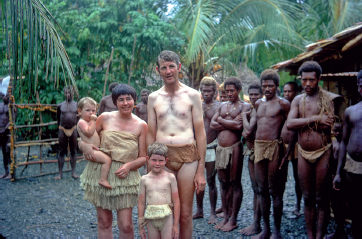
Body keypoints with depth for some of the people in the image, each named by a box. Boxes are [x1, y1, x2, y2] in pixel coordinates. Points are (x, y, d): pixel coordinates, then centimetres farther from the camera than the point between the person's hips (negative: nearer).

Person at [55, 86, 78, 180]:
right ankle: (60, 173, 6)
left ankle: (73, 172, 10)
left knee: (73, 151, 5)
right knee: (61, 152, 2)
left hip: (73, 130, 1)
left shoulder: (77, 105, 3)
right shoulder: (60, 106, 2)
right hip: (62, 130, 0)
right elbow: (58, 118, 14)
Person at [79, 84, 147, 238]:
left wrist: (130, 165, -16)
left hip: (124, 177, -1)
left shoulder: (141, 125, 0)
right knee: (104, 221, 9)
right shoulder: (105, 118, 1)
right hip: (100, 174, 1)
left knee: (126, 225, -4)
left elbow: (143, 157, 3)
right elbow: (83, 138, 9)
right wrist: (85, 146, -13)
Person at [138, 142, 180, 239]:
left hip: (166, 218, -2)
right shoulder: (144, 179, 2)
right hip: (151, 219, 2)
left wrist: (175, 225, -1)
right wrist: (141, 226, 7)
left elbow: (176, 201, 0)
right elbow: (141, 203, 6)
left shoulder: (170, 177, -2)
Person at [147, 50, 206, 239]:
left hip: (188, 157, -2)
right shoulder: (153, 98, 10)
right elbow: (151, 134, 12)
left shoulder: (192, 95, 4)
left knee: (185, 215, 4)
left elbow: (200, 133, 2)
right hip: (162, 158, 2)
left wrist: (201, 170, -2)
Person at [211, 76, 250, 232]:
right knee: (223, 183, 10)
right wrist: (230, 123, -8)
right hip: (220, 148, 6)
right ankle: (225, 217, 19)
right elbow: (212, 125, 4)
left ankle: (233, 220, 9)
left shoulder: (245, 106, -2)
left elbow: (239, 126, -17)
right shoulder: (222, 105, 16)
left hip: (234, 148, -6)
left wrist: (221, 120, -3)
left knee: (235, 184, 1)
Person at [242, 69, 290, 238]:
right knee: (262, 190, 10)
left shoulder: (283, 104, -2)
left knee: (275, 191, 0)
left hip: (274, 147, -6)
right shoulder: (258, 104, 15)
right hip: (258, 147, 6)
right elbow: (249, 128, 12)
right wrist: (243, 110, 19)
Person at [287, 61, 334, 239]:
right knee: (307, 198, 10)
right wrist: (315, 119, -17)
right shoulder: (298, 100, 5)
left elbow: (327, 126, -18)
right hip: (303, 153, 4)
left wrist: (301, 121, -11)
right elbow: (289, 124, -10)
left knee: (321, 198, 4)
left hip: (322, 153, -3)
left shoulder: (327, 99, -4)